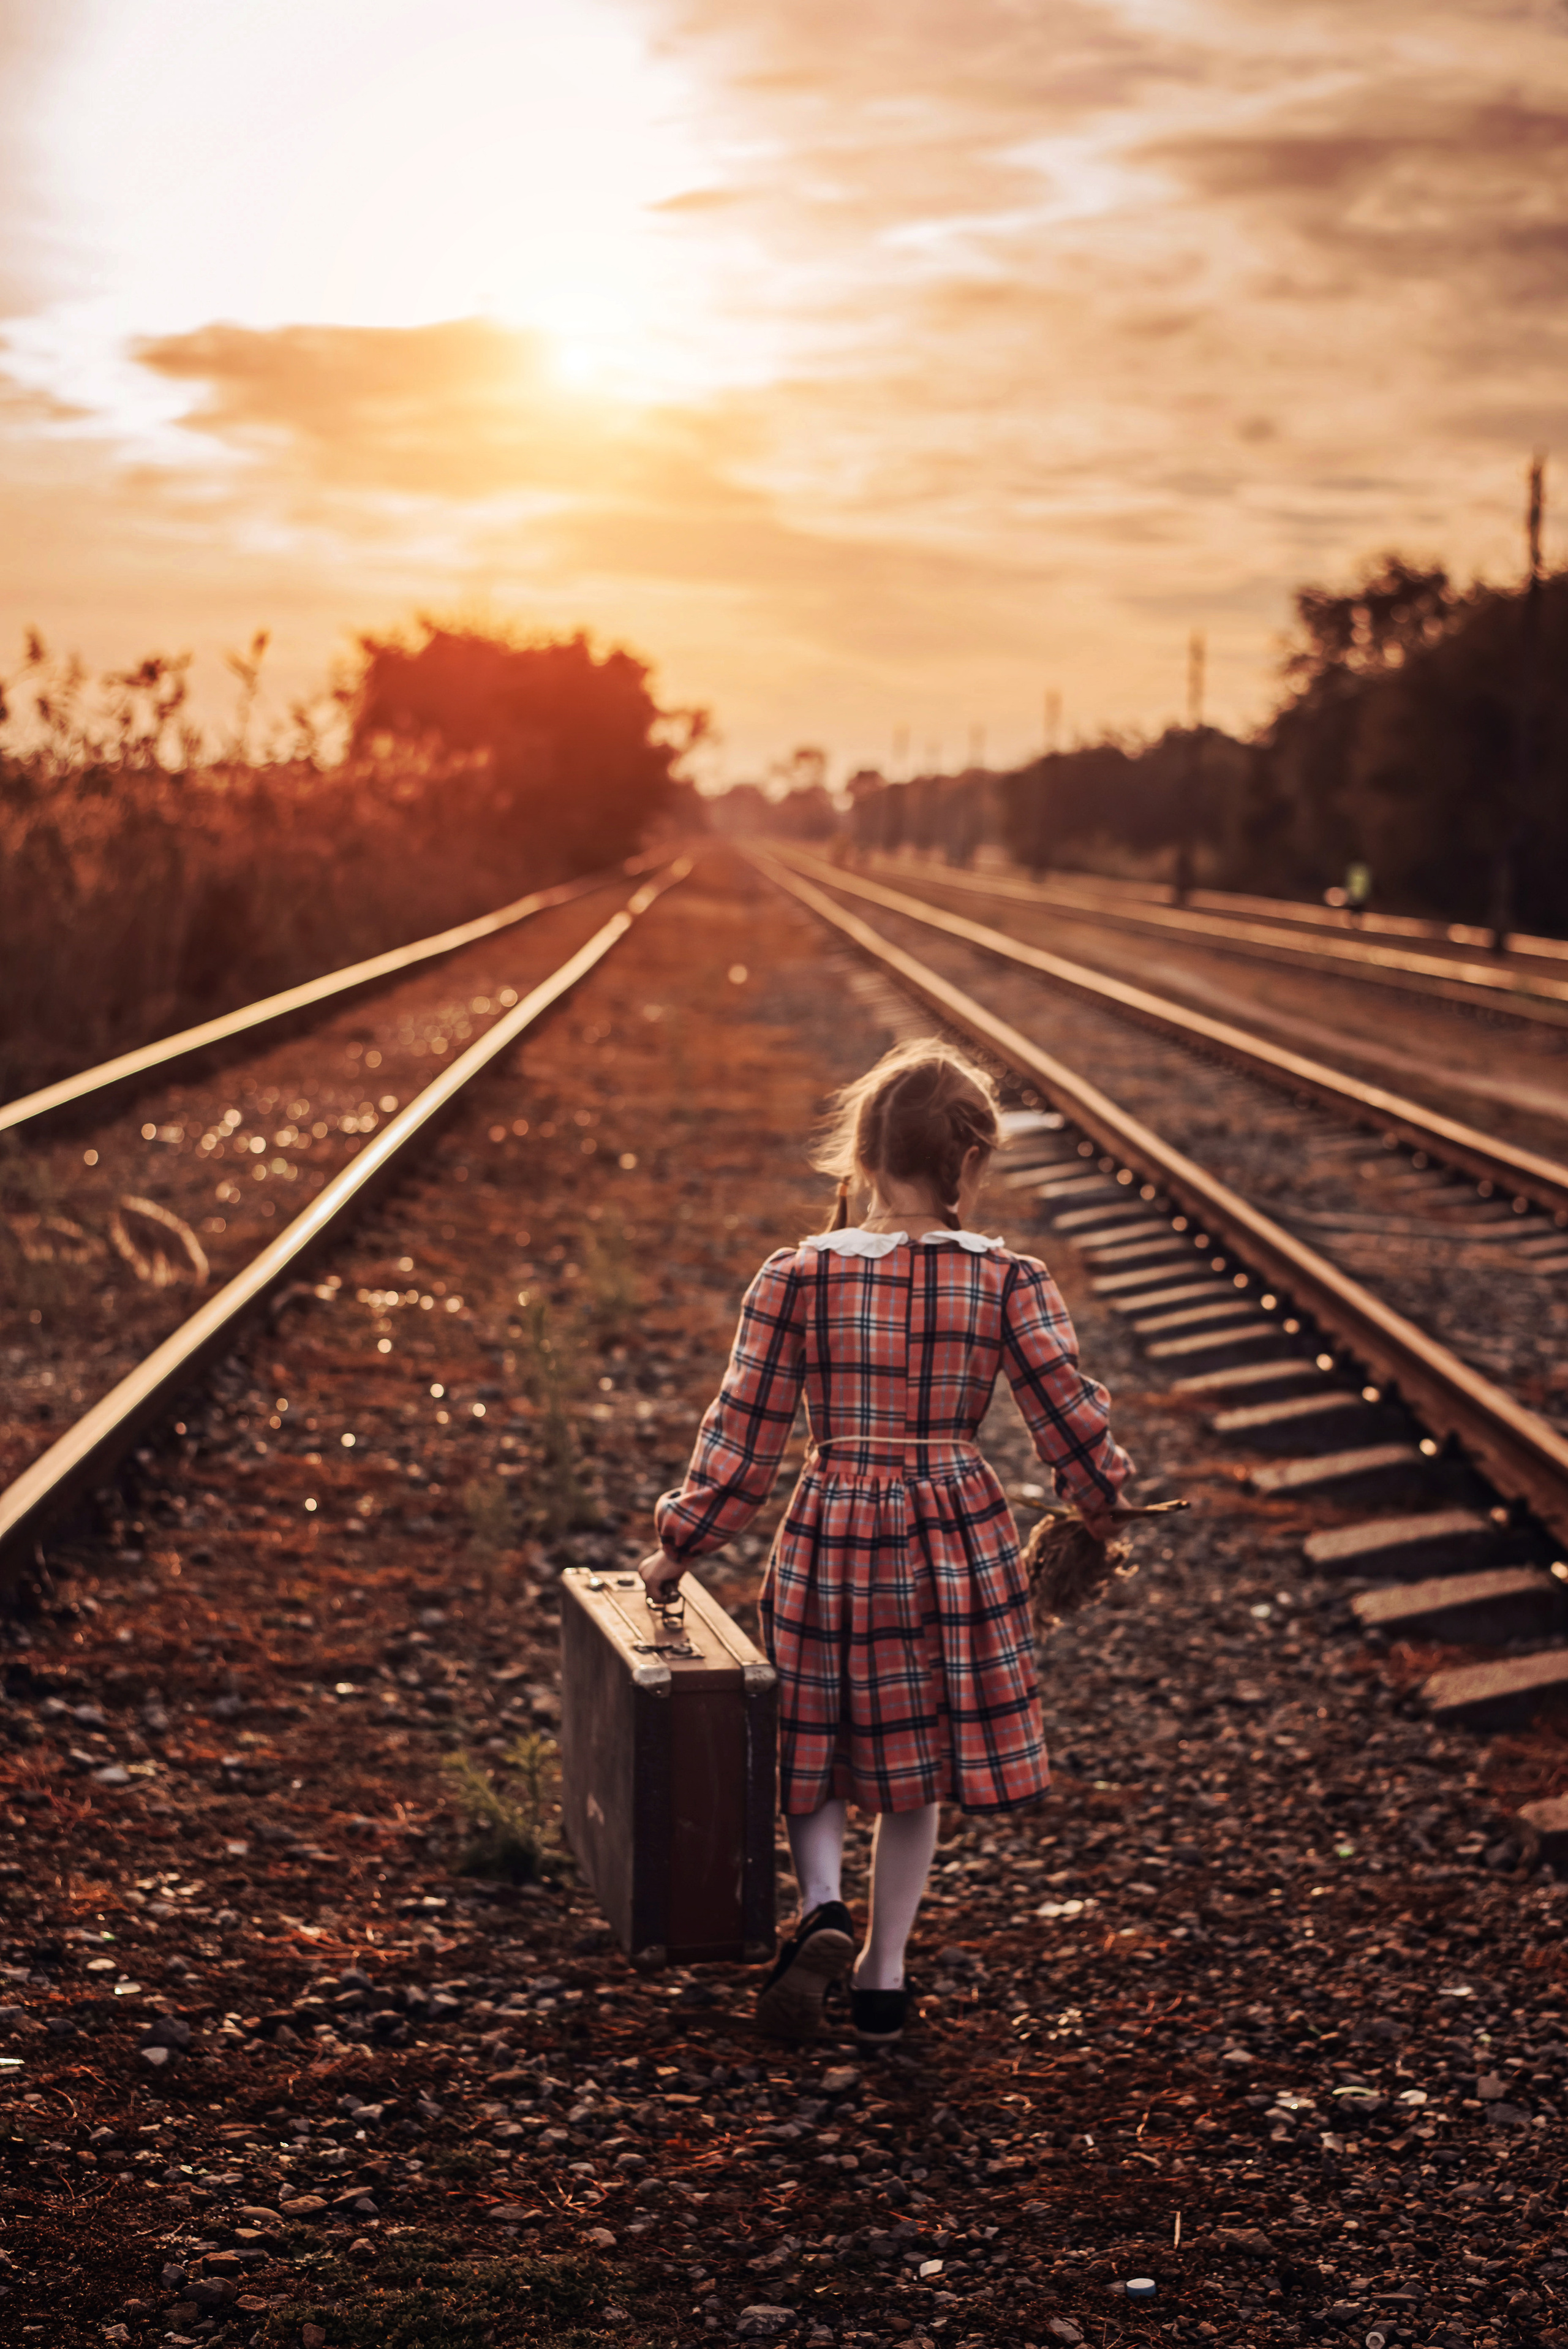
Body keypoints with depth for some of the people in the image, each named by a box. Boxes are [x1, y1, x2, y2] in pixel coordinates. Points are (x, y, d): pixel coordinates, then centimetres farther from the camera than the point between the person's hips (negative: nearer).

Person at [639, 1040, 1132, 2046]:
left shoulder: (795, 1277, -8)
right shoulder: (1008, 1280, -10)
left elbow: (746, 1433, -5)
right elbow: (1071, 1413, -7)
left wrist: (680, 1546, 6)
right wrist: (1103, 1505, 13)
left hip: (831, 1539, 0)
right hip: (959, 1545, 1)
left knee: (814, 1746, 19)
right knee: (915, 1770, 17)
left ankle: (824, 1907, -6)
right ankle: (884, 1978, 23)